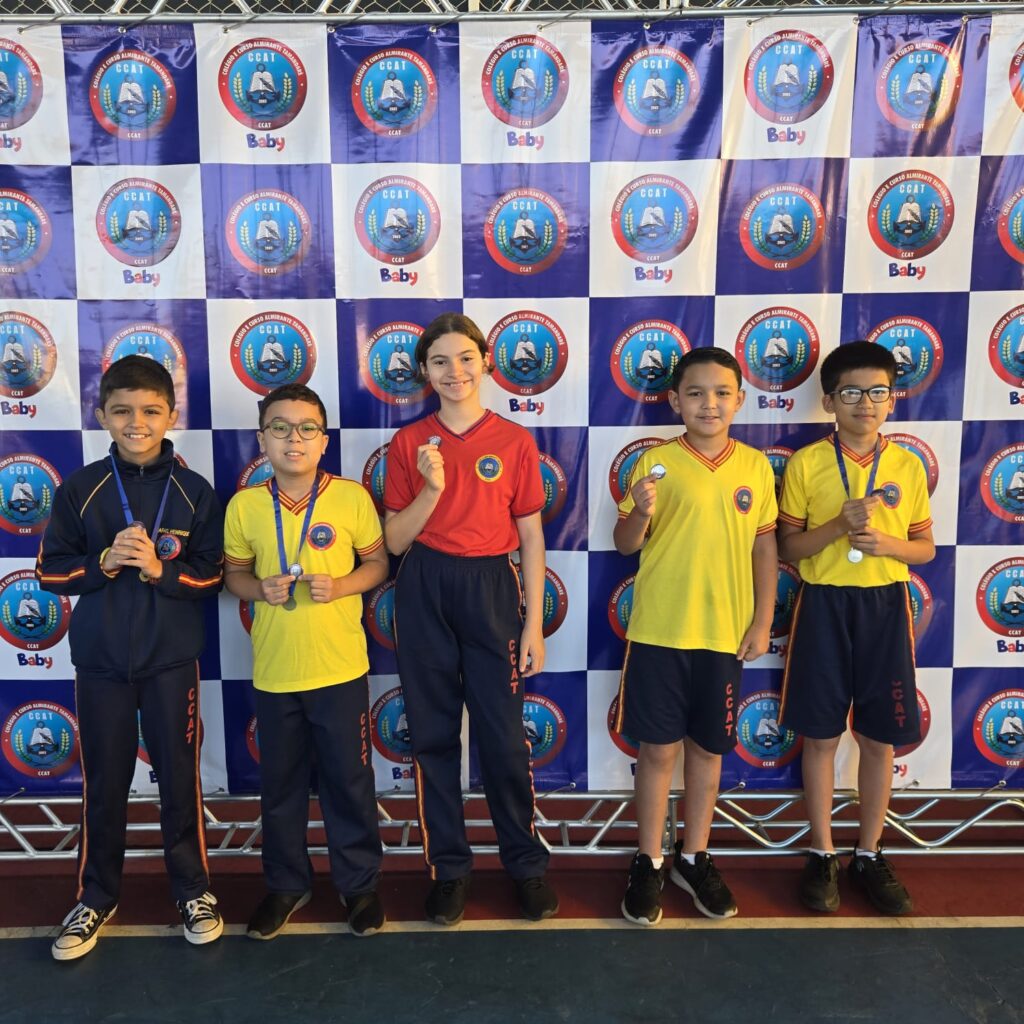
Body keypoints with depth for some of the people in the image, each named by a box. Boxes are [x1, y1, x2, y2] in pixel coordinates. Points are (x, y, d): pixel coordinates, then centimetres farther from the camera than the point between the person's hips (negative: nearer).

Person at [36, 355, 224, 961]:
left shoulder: (196, 492, -5)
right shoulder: (80, 489, -2)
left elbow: (213, 576, -3)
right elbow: (49, 571, 1)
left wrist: (159, 569, -20)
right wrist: (104, 562, -16)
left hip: (173, 658, -1)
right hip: (101, 658, 1)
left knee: (180, 776, 9)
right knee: (104, 781, 13)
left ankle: (194, 888, 28)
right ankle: (98, 896, 32)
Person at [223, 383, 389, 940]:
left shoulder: (351, 497, -7)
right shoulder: (244, 506, -2)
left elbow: (377, 563, 3)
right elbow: (233, 573, 9)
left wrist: (340, 586, -15)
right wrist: (260, 589, -12)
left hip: (340, 668, -2)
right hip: (273, 670, 2)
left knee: (349, 779, 10)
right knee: (280, 782, 16)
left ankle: (359, 883, 31)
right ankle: (286, 884, 37)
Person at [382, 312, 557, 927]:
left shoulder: (515, 441, 0)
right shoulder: (409, 443, 3)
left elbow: (531, 537, 2)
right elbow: (395, 540, 1)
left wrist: (534, 624, -1)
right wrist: (432, 489, -16)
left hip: (492, 588, -1)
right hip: (425, 592, 2)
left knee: (504, 735, 3)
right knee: (433, 734, 9)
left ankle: (527, 861, 24)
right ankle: (448, 866, 26)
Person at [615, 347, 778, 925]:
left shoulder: (756, 467, 2)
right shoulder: (656, 462, -5)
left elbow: (765, 548, 8)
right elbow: (626, 545, -2)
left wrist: (763, 622, 4)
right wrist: (640, 513, -23)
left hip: (725, 633, 2)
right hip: (659, 632, -2)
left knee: (708, 748, 15)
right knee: (658, 749, 7)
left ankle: (695, 857, 33)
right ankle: (649, 863, 25)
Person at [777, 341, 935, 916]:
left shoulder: (908, 466, 3)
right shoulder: (806, 463, -3)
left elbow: (926, 548, 8)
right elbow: (788, 548, -1)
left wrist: (886, 543, -13)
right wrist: (838, 526, -18)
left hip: (885, 608, 2)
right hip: (824, 607, -2)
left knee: (880, 739, 9)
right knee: (821, 736, 6)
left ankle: (870, 855, 27)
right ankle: (823, 855, 22)